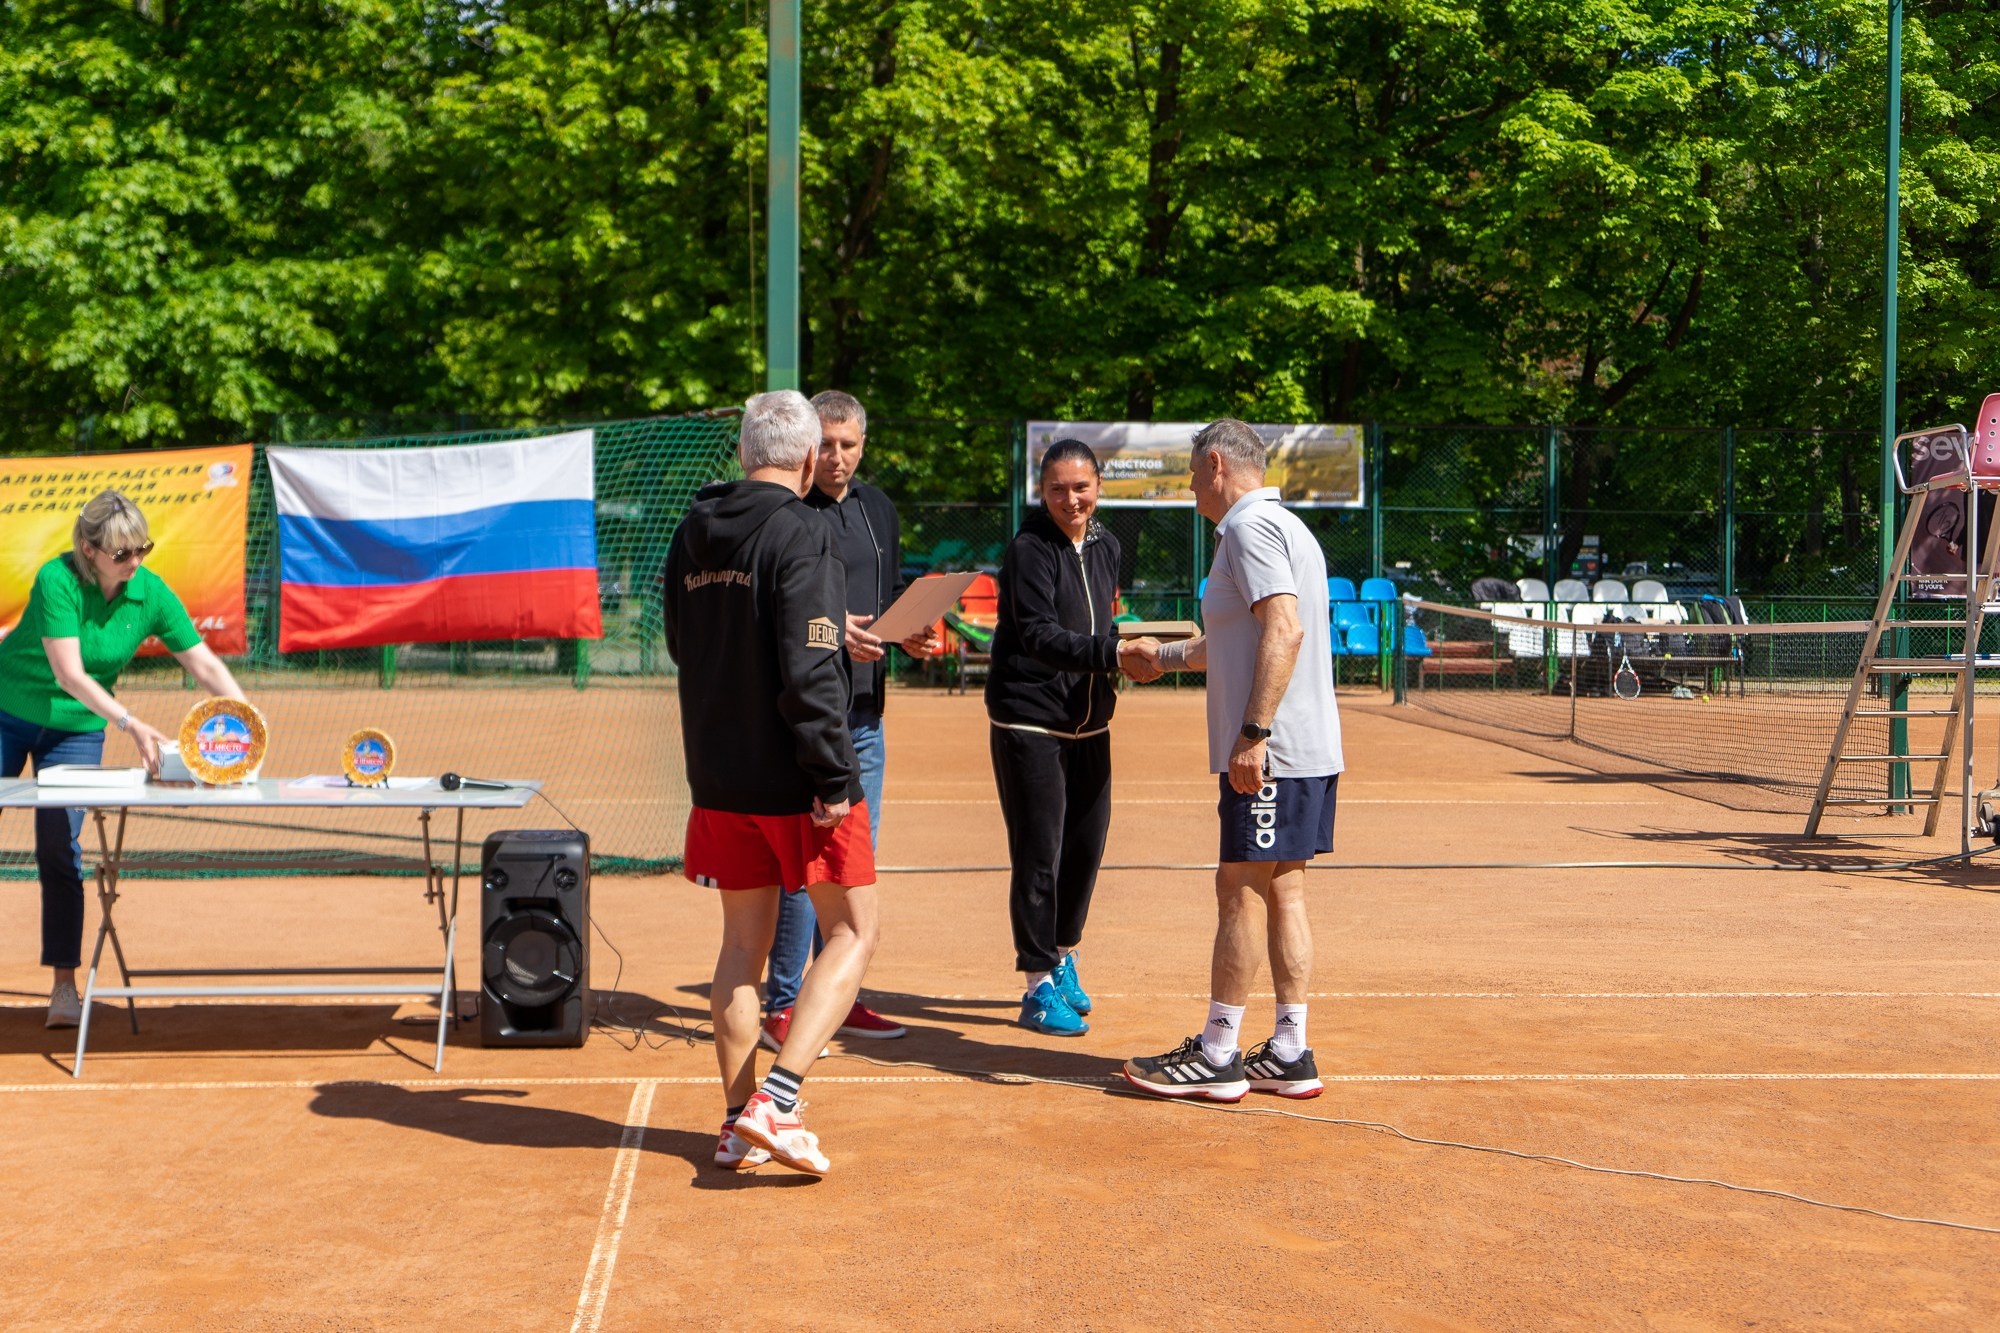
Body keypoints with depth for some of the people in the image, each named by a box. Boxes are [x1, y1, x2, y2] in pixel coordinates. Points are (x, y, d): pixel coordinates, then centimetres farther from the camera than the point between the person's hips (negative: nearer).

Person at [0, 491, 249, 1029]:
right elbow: (68, 673, -31)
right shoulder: (57, 580, -25)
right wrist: (130, 724, -39)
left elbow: (204, 664, -11)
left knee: (60, 850, -4)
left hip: (76, 728, 2)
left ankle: (65, 985, 0)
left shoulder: (152, 594, -14)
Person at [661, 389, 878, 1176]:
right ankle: (775, 1101, -7)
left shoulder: (692, 532, 7)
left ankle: (739, 1122, 17)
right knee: (852, 934, 5)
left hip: (718, 777, 7)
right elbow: (809, 671, -22)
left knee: (743, 945, 14)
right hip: (793, 782, -7)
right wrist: (834, 777, -17)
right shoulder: (800, 533, -15)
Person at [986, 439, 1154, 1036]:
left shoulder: (1106, 547, 10)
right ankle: (1040, 987, 2)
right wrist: (1110, 651, -36)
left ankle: (1063, 959, 31)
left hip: (1089, 723, 7)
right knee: (1039, 854, -7)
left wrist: (1111, 668, 6)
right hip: (1029, 722, -7)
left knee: (1087, 845, 11)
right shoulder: (1028, 550, -13)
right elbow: (1040, 635, -24)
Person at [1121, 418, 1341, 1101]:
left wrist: (1254, 732, -27)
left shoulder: (1250, 527, -11)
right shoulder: (1282, 526, 20)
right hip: (1308, 752, 10)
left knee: (1241, 891, -4)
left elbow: (1284, 630, -24)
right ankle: (1289, 1054, 13)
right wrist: (1164, 656, 44)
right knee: (1284, 893, 10)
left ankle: (1216, 1056, 2)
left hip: (1270, 754, -10)